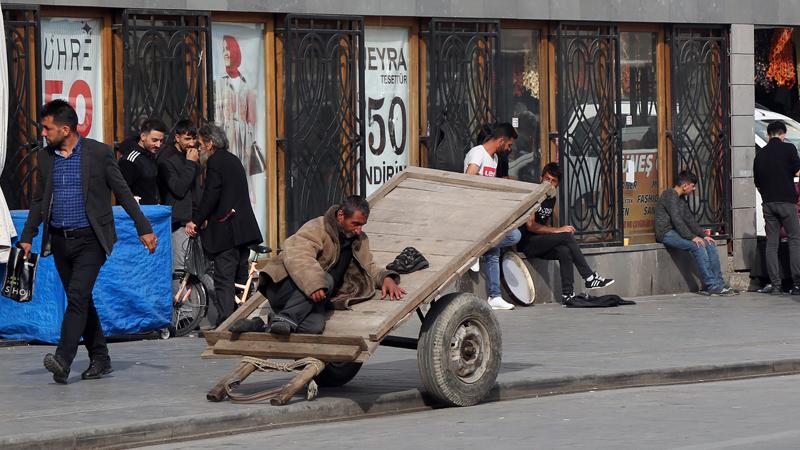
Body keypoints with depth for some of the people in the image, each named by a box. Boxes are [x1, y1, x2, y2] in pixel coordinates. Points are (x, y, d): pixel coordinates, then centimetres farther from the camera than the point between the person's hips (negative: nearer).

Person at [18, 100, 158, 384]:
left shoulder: (99, 153, -6)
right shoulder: (45, 157, 9)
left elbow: (123, 193, -2)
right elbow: (39, 201, 17)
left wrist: (144, 229, -5)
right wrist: (26, 238, 12)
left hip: (90, 240, -5)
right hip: (59, 241, 5)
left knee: (78, 295, -18)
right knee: (81, 301, 9)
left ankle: (63, 360, -24)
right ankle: (99, 359, 18)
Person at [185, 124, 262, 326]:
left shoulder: (215, 161, -9)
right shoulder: (233, 160, 18)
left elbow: (210, 196, -17)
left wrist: (196, 220, -9)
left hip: (226, 229, -9)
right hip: (244, 229, 9)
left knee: (224, 280, -11)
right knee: (240, 278, 14)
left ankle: (224, 323, -18)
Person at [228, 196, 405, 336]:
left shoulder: (359, 240, 17)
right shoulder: (316, 228, -8)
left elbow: (369, 267, 31)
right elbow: (297, 256, -25)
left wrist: (386, 278, 7)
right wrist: (314, 284, -41)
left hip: (315, 298, 5)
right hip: (283, 286, -5)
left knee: (314, 327, -32)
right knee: (326, 279, -36)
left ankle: (258, 327, -25)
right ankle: (286, 319, -39)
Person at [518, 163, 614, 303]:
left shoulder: (551, 199, 16)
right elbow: (530, 225, -18)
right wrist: (557, 230, -22)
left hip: (542, 244, 7)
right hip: (527, 244, -7)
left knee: (564, 251, -25)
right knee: (567, 236, -25)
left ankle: (567, 294, -30)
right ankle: (589, 277, -22)